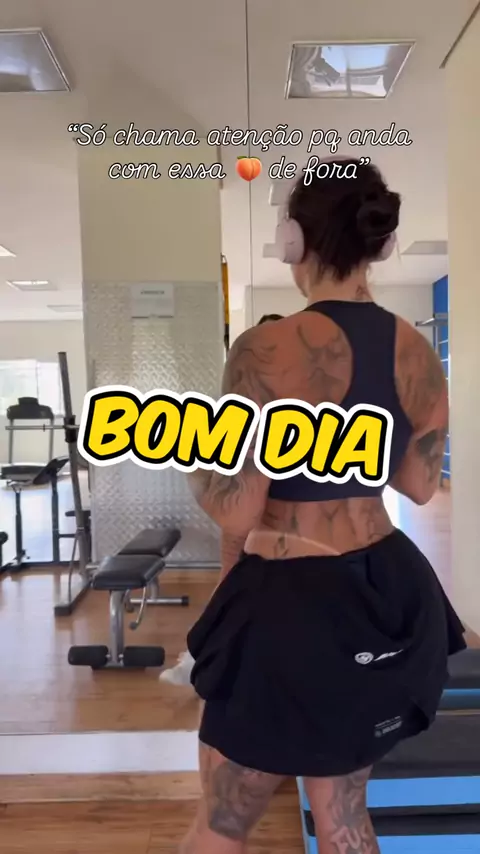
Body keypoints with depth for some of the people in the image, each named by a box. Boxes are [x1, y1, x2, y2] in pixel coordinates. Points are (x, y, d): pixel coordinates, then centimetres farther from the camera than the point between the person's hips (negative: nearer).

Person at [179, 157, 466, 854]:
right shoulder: (418, 352, -1)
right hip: (389, 596, 7)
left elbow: (236, 515, -19)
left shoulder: (269, 350, -21)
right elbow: (419, 485, 9)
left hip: (292, 605, -6)